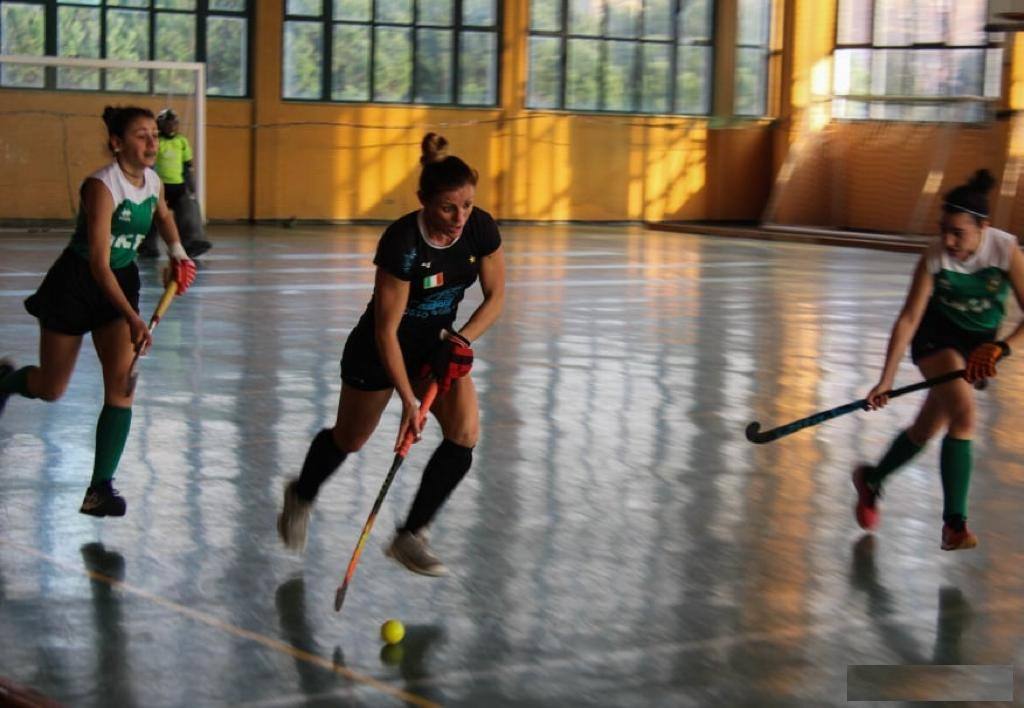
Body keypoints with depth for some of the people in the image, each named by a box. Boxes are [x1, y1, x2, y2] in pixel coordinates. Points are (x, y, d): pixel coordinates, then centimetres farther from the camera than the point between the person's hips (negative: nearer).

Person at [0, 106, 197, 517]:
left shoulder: (153, 182, -3)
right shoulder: (102, 186, -25)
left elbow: (163, 216, 24)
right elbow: (98, 263, -30)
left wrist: (176, 251, 5)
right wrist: (132, 319, -38)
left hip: (120, 283, 5)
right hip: (76, 283, -5)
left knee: (121, 387, -12)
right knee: (50, 390, 10)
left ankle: (101, 487, -8)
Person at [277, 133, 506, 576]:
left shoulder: (481, 229, -17)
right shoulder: (401, 243, -33)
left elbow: (495, 297, -3)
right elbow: (386, 330, -28)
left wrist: (460, 340, -17)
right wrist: (408, 400, -29)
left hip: (439, 343, 4)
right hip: (380, 348, -4)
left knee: (464, 433, -15)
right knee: (350, 440, 14)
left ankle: (410, 536, -1)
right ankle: (301, 497, 47)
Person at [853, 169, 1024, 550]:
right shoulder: (934, 258, -23)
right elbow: (908, 319, -21)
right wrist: (886, 380, -26)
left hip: (980, 343, 3)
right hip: (937, 336, -2)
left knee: (928, 429, 6)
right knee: (963, 413, -27)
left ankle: (871, 480, 35)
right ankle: (955, 523, -26)